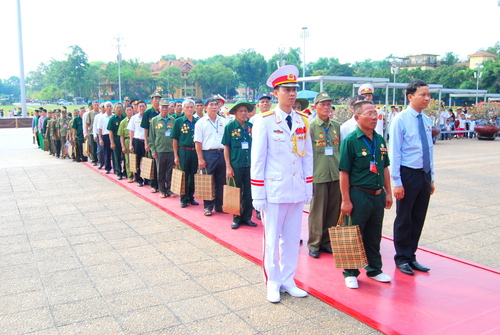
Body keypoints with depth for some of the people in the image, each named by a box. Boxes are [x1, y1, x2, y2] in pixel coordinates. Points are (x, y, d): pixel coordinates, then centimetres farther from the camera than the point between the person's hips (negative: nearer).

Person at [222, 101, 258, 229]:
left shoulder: (251, 126, 5)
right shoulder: (230, 126, -3)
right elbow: (226, 147, -2)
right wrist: (228, 166, -6)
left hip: (250, 165, 3)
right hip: (236, 165, -3)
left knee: (249, 193, 9)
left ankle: (246, 217, 22)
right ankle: (236, 218, 20)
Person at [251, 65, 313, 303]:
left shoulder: (303, 121, 7)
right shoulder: (264, 121, -6)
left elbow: (307, 156, 11)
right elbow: (257, 159, -6)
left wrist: (309, 187, 7)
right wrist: (258, 195, -8)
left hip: (298, 191, 4)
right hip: (274, 191, -4)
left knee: (292, 238, 12)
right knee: (272, 239, 7)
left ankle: (288, 281, 27)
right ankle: (273, 283, 22)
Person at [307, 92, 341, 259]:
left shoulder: (336, 126, 10)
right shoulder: (311, 126, -4)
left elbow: (341, 149, 17)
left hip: (336, 175, 5)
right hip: (318, 176, -5)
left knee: (333, 211, 10)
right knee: (317, 211, 2)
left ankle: (327, 242, 25)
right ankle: (314, 244, 16)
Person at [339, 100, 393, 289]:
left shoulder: (380, 140, 7)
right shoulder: (350, 140, -12)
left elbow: (385, 168, 15)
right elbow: (344, 172, -13)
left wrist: (388, 193, 12)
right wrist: (346, 200, -14)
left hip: (378, 195, 6)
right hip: (358, 195, -6)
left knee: (374, 236, 17)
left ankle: (374, 269, 33)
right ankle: (351, 273, 20)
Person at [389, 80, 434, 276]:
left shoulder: (427, 121, 8)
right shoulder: (401, 120, -10)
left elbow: (430, 150, 14)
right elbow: (394, 153, -12)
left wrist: (431, 178, 13)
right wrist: (397, 182, -15)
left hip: (425, 175, 6)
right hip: (408, 174, -6)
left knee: (419, 218, 13)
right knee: (404, 218, 5)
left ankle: (411, 256, 27)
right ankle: (402, 259, 21)